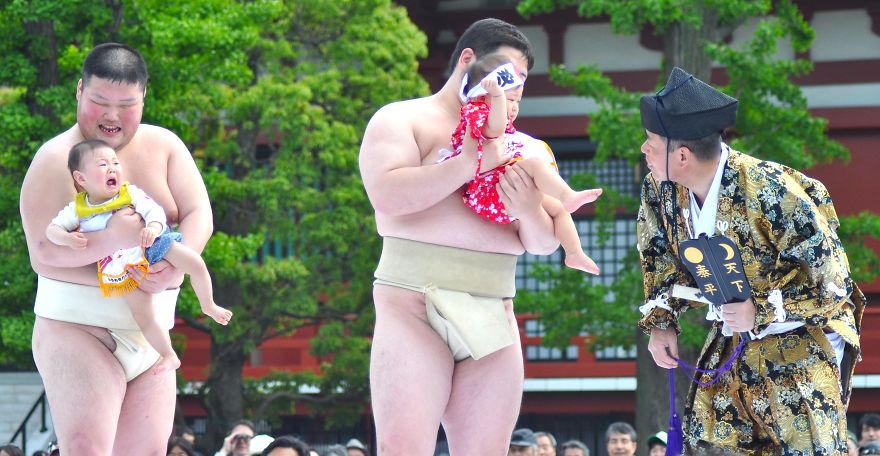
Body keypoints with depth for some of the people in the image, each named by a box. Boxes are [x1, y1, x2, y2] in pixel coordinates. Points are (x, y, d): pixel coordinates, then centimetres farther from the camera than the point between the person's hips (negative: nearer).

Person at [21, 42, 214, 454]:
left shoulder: (163, 146, 6)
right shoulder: (56, 159, -7)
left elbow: (199, 215, -2)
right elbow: (43, 253, -16)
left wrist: (174, 267, -22)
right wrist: (112, 239, -31)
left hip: (151, 334, 5)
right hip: (77, 326, -5)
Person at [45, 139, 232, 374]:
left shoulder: (131, 194, -5)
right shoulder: (76, 210, -4)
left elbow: (154, 210, -13)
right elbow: (52, 229, -1)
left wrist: (153, 227, -36)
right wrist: (67, 239, -23)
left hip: (152, 246, 0)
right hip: (124, 268, 0)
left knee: (195, 262, -13)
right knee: (142, 315, -5)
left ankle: (208, 306, 13)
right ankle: (168, 356, 12)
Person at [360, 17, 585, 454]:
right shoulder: (402, 119, 6)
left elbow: (545, 243, 15)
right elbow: (387, 194, -13)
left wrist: (529, 211, -8)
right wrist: (468, 164, -15)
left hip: (492, 319, 5)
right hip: (414, 306, -5)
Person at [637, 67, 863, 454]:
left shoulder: (770, 192, -30)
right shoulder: (659, 189, -9)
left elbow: (828, 275, -24)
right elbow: (661, 260, 10)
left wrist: (762, 311, -28)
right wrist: (661, 322, 0)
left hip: (802, 334, -7)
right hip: (729, 342, 7)